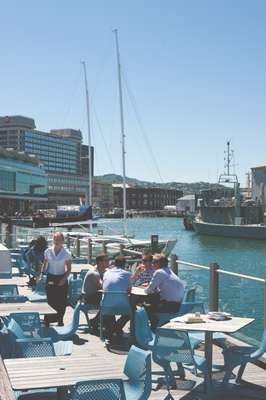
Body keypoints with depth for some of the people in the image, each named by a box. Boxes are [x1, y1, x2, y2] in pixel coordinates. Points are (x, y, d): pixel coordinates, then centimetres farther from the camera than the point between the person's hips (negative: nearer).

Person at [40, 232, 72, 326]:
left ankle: (60, 320, 15)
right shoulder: (48, 251, 1)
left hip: (62, 280, -1)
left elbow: (69, 269, -2)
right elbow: (45, 264, 12)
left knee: (61, 302, 2)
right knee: (50, 300, -1)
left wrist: (64, 279, -14)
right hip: (50, 278, 1)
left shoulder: (66, 253, -5)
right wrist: (41, 274, -1)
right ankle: (48, 321, 9)